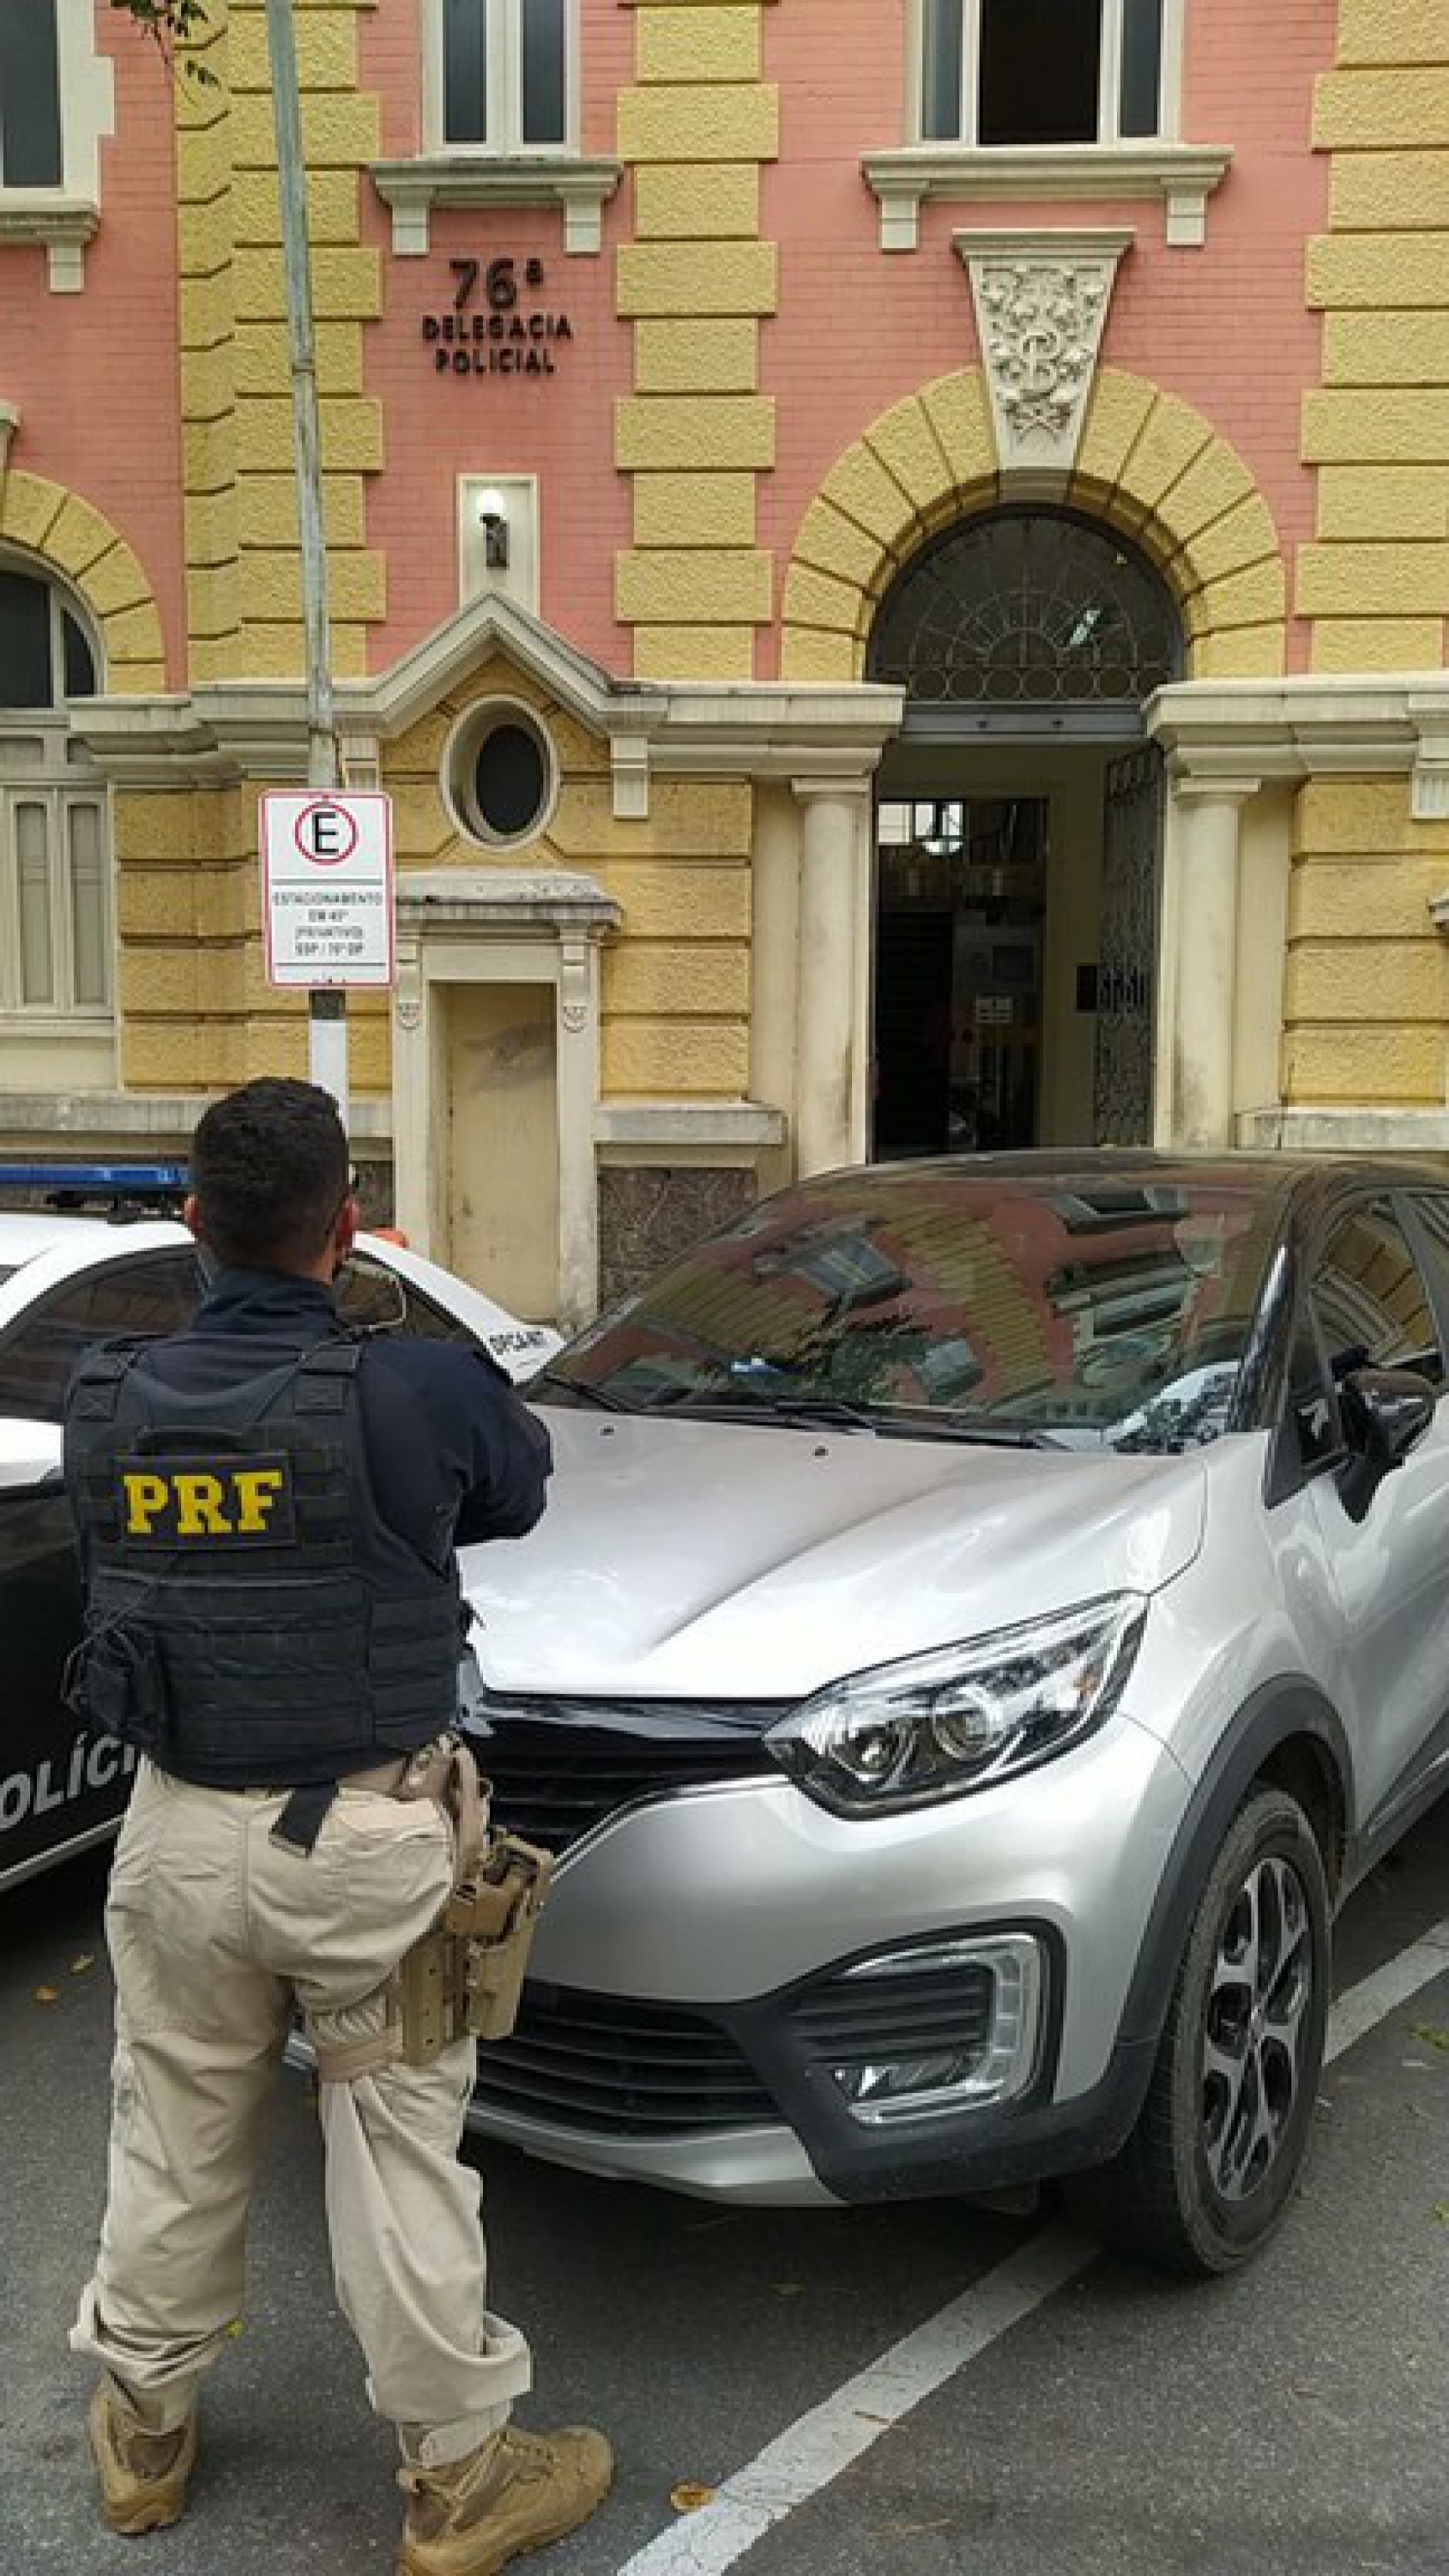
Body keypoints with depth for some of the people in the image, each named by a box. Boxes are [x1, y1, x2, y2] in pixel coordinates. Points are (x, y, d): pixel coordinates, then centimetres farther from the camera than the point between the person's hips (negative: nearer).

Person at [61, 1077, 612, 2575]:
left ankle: (143, 2427, 41)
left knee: (174, 2139, 21)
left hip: (178, 1829, 4)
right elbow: (517, 1487, 2)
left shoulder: (105, 1402, -4)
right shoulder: (415, 1391, -18)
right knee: (399, 2152, 10)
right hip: (364, 1835, -4)